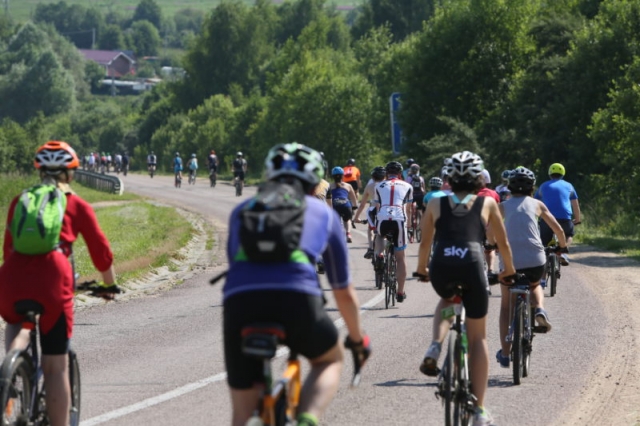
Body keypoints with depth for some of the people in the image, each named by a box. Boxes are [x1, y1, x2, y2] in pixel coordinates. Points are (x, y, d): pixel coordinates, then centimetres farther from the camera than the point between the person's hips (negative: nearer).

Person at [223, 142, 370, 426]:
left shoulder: (243, 210, 32)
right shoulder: (323, 213, 28)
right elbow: (344, 292, 35)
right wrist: (358, 339, 51)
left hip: (239, 299, 1)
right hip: (296, 296, -1)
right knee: (330, 360, 29)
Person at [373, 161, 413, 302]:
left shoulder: (379, 186, 22)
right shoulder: (407, 186, 21)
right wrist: (407, 221, 46)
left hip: (382, 219, 1)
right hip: (399, 220, -1)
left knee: (379, 235, 38)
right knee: (400, 257, 11)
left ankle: (379, 256, 9)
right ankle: (401, 292, 12)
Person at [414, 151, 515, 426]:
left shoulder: (436, 203, 18)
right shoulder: (487, 203, 16)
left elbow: (425, 243, 22)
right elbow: (503, 243, 22)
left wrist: (421, 269, 40)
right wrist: (509, 269, 39)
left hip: (441, 269, 1)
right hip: (472, 267, -1)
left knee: (447, 301, 38)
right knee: (477, 338, 13)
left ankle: (435, 347, 9)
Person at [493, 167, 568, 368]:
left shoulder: (503, 206, 13)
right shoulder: (537, 204, 14)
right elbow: (558, 230, 14)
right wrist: (563, 246, 33)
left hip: (510, 260, -1)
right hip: (535, 260, 1)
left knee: (506, 305, 20)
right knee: (535, 286, 34)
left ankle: (505, 353, 18)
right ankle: (539, 308, 0)